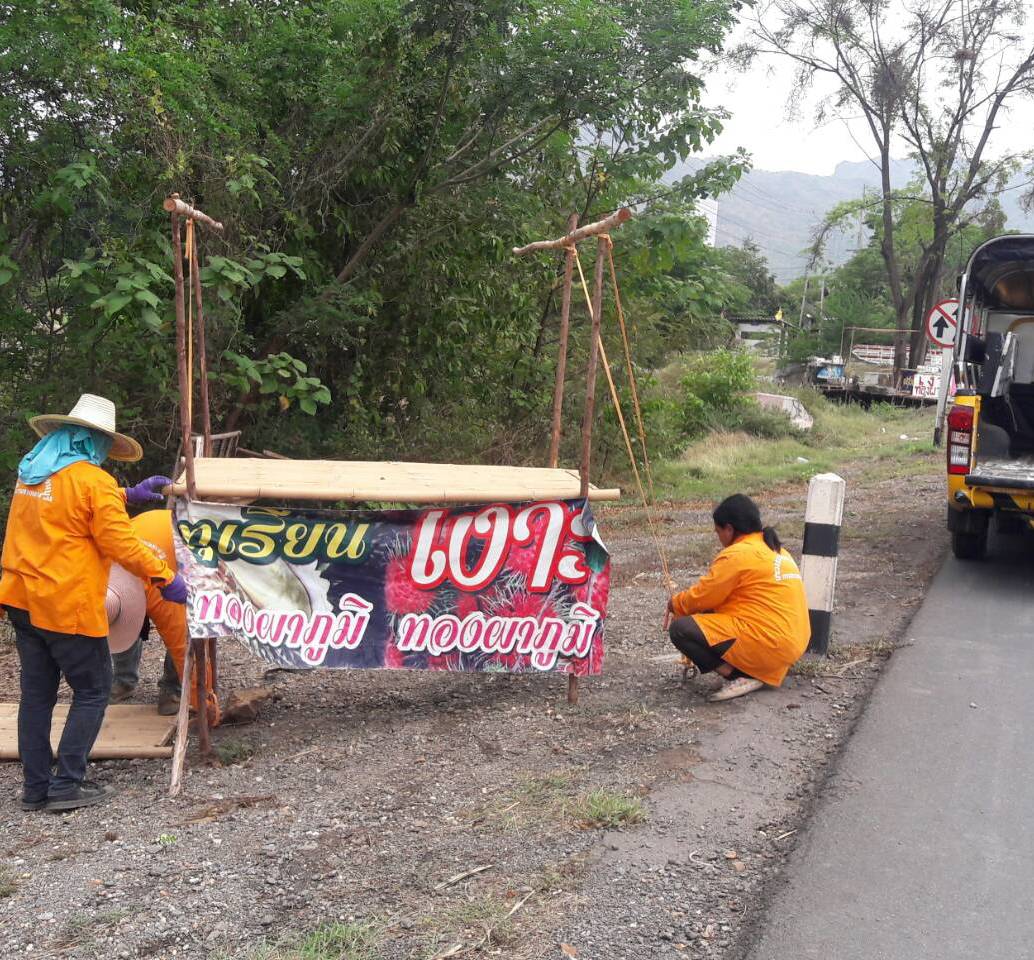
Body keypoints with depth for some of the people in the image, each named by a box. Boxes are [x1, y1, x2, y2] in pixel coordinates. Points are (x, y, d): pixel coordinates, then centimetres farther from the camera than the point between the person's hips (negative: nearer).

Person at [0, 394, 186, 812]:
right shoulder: (93, 480, -14)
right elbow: (121, 545, -17)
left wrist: (128, 495, 27)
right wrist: (165, 576, -8)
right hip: (68, 607, -8)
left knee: (37, 693, 14)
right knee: (93, 691, 6)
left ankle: (36, 786, 19)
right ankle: (67, 785, 4)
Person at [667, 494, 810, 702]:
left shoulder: (737, 554, -12)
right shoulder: (775, 550, 17)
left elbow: (702, 597, -5)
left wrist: (676, 604, 15)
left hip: (767, 645, -9)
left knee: (680, 629, -10)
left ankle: (742, 677, -10)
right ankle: (763, 672, 9)